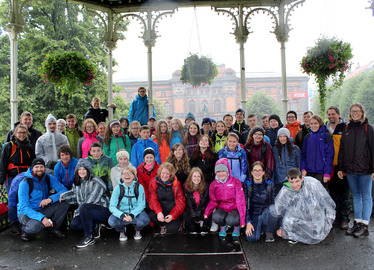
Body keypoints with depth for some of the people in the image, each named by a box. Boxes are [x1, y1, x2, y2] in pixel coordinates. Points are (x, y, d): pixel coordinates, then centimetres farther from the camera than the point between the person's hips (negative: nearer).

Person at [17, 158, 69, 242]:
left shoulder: (49, 178, -5)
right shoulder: (25, 183, -18)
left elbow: (64, 190, -12)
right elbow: (24, 207, -24)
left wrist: (51, 199, -32)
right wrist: (42, 218, -36)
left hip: (43, 210, 5)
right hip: (26, 213, -4)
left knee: (65, 202, -17)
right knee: (36, 225, -38)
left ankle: (54, 229, -2)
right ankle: (25, 230, 1)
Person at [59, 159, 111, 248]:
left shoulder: (96, 182, -11)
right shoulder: (77, 182, 14)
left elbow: (91, 200, -16)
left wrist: (77, 211, -12)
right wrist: (62, 196, -2)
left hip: (103, 211, -7)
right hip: (88, 213, 7)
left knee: (84, 208, -34)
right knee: (73, 225, -16)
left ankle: (89, 238, -20)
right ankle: (95, 226, 9)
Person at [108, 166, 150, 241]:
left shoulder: (139, 187, -7)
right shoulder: (118, 188, -6)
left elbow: (141, 205, -10)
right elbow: (112, 206, -12)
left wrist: (132, 214, -28)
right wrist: (122, 215, -31)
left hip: (136, 212, 0)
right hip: (122, 212, 1)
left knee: (145, 220, -32)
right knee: (111, 221, -31)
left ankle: (137, 230, 6)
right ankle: (122, 231, 5)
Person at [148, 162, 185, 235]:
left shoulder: (176, 184, -3)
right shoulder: (154, 182, 0)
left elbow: (181, 202, -6)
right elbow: (153, 200, -7)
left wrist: (172, 215, -20)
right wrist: (159, 212, -26)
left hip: (174, 211, -1)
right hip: (160, 210, 2)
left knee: (173, 229, -24)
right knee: (152, 215, -30)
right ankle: (163, 226, 2)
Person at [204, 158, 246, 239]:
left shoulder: (236, 182, -6)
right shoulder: (213, 184, 3)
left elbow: (240, 201, -8)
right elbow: (213, 201, 4)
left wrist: (242, 219, -15)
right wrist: (206, 213, -15)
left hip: (234, 208, -2)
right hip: (221, 209, 2)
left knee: (231, 220, -34)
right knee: (216, 217, -32)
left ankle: (237, 226, 5)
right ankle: (222, 226, 6)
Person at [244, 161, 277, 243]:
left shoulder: (270, 184, -4)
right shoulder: (247, 185, -6)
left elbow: (274, 203, 1)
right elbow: (245, 205, -5)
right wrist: (248, 222, -13)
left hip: (266, 212, 1)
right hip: (253, 214, -1)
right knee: (252, 238, -24)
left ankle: (269, 232, -5)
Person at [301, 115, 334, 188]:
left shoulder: (327, 136, -2)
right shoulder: (307, 137, 11)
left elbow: (330, 155, -5)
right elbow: (303, 154, 12)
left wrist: (327, 173, -10)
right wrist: (303, 168, 0)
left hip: (321, 172, -4)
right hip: (308, 172, 4)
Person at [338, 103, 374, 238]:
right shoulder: (347, 129, 11)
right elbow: (342, 150, 12)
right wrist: (341, 168, 8)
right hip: (350, 169, 4)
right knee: (356, 196, 12)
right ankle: (357, 223, 20)